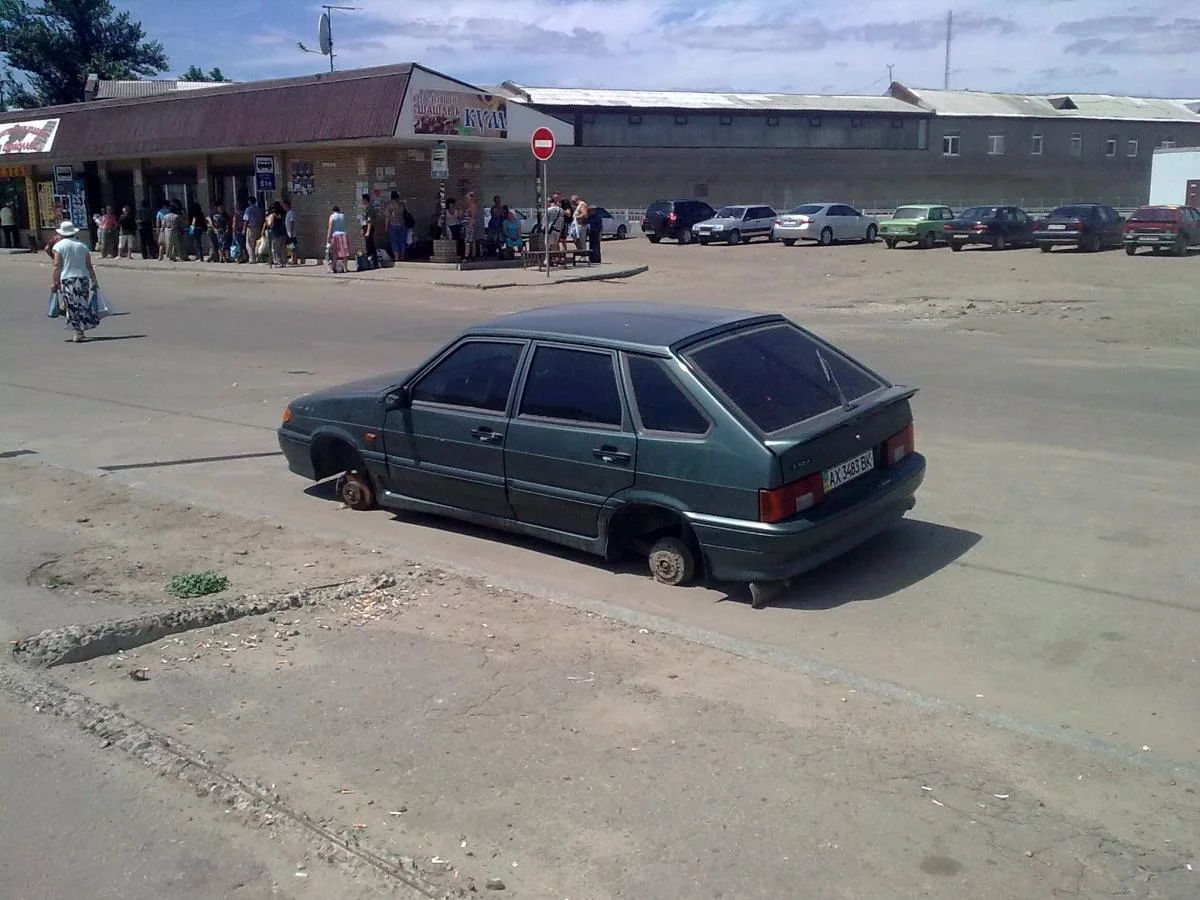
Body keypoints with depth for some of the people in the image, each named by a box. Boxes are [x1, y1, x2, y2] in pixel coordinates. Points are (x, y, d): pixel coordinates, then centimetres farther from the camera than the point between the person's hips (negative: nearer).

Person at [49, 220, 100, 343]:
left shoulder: (60, 245, -1)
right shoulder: (83, 245, 9)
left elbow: (57, 266, -7)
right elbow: (89, 266, 7)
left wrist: (54, 282, -3)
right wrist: (94, 281, 10)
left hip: (67, 279, -3)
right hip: (83, 278, 3)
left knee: (73, 307, -1)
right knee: (82, 305, 10)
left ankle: (78, 331, -6)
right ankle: (80, 331, 14)